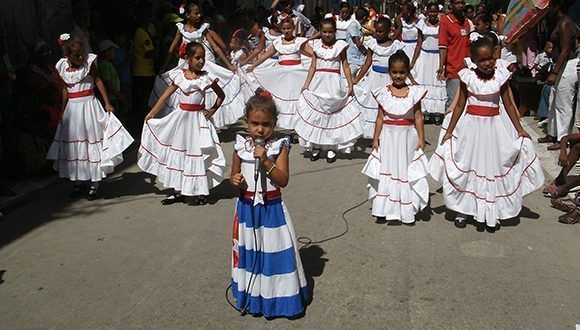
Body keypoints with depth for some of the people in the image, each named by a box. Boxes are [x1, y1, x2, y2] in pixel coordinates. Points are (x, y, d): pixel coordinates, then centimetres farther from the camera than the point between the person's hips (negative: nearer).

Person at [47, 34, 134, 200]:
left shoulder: (89, 61, -8)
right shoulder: (62, 66, 1)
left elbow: (98, 81, -5)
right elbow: (65, 89, 9)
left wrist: (107, 103, -11)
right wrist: (62, 112, 9)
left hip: (88, 104, -3)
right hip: (72, 107, 3)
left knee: (92, 141, 0)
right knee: (74, 143, 8)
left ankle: (94, 182, 8)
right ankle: (79, 181, 20)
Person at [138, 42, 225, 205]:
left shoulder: (206, 77, -7)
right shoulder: (179, 75, -2)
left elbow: (221, 95, 5)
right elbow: (166, 95, 3)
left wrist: (213, 110, -6)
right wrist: (151, 114, 2)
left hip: (198, 118, -3)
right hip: (181, 117, 3)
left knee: (198, 154, 2)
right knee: (178, 153, 9)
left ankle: (201, 192, 15)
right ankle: (178, 192, 21)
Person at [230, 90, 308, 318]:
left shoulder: (279, 147, -10)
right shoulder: (240, 147, -2)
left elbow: (283, 180, -16)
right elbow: (234, 175, 10)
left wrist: (266, 161, -27)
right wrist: (235, 180, -13)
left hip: (271, 208, -3)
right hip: (247, 207, 3)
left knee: (274, 250, 4)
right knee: (249, 251, 15)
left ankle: (275, 295, 24)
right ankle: (251, 294, 34)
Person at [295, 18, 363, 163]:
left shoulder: (340, 45, -1)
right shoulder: (316, 45, 6)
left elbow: (345, 66, 0)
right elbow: (313, 66, 8)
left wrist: (350, 85, -6)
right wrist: (306, 85, 3)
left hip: (334, 84, -2)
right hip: (318, 83, 3)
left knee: (334, 114, 0)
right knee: (315, 114, 5)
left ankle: (331, 148, 7)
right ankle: (315, 147, 15)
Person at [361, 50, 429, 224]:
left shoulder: (414, 92, -3)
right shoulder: (383, 93, -1)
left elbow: (418, 117, -1)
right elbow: (380, 117, 2)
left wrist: (421, 138, -3)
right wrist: (376, 138, 0)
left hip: (407, 137, 0)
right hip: (388, 136, 1)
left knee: (406, 170, 7)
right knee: (386, 170, 6)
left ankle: (407, 211, 17)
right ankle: (383, 209, 14)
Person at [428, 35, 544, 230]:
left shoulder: (500, 76, -4)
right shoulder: (467, 77, -7)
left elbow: (508, 106, 3)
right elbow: (460, 106, 0)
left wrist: (520, 130, 2)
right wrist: (449, 131, 0)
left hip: (493, 127, 1)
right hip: (471, 126, -1)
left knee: (493, 168, 7)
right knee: (467, 168, 9)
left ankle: (492, 214, 20)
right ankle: (463, 210, 23)